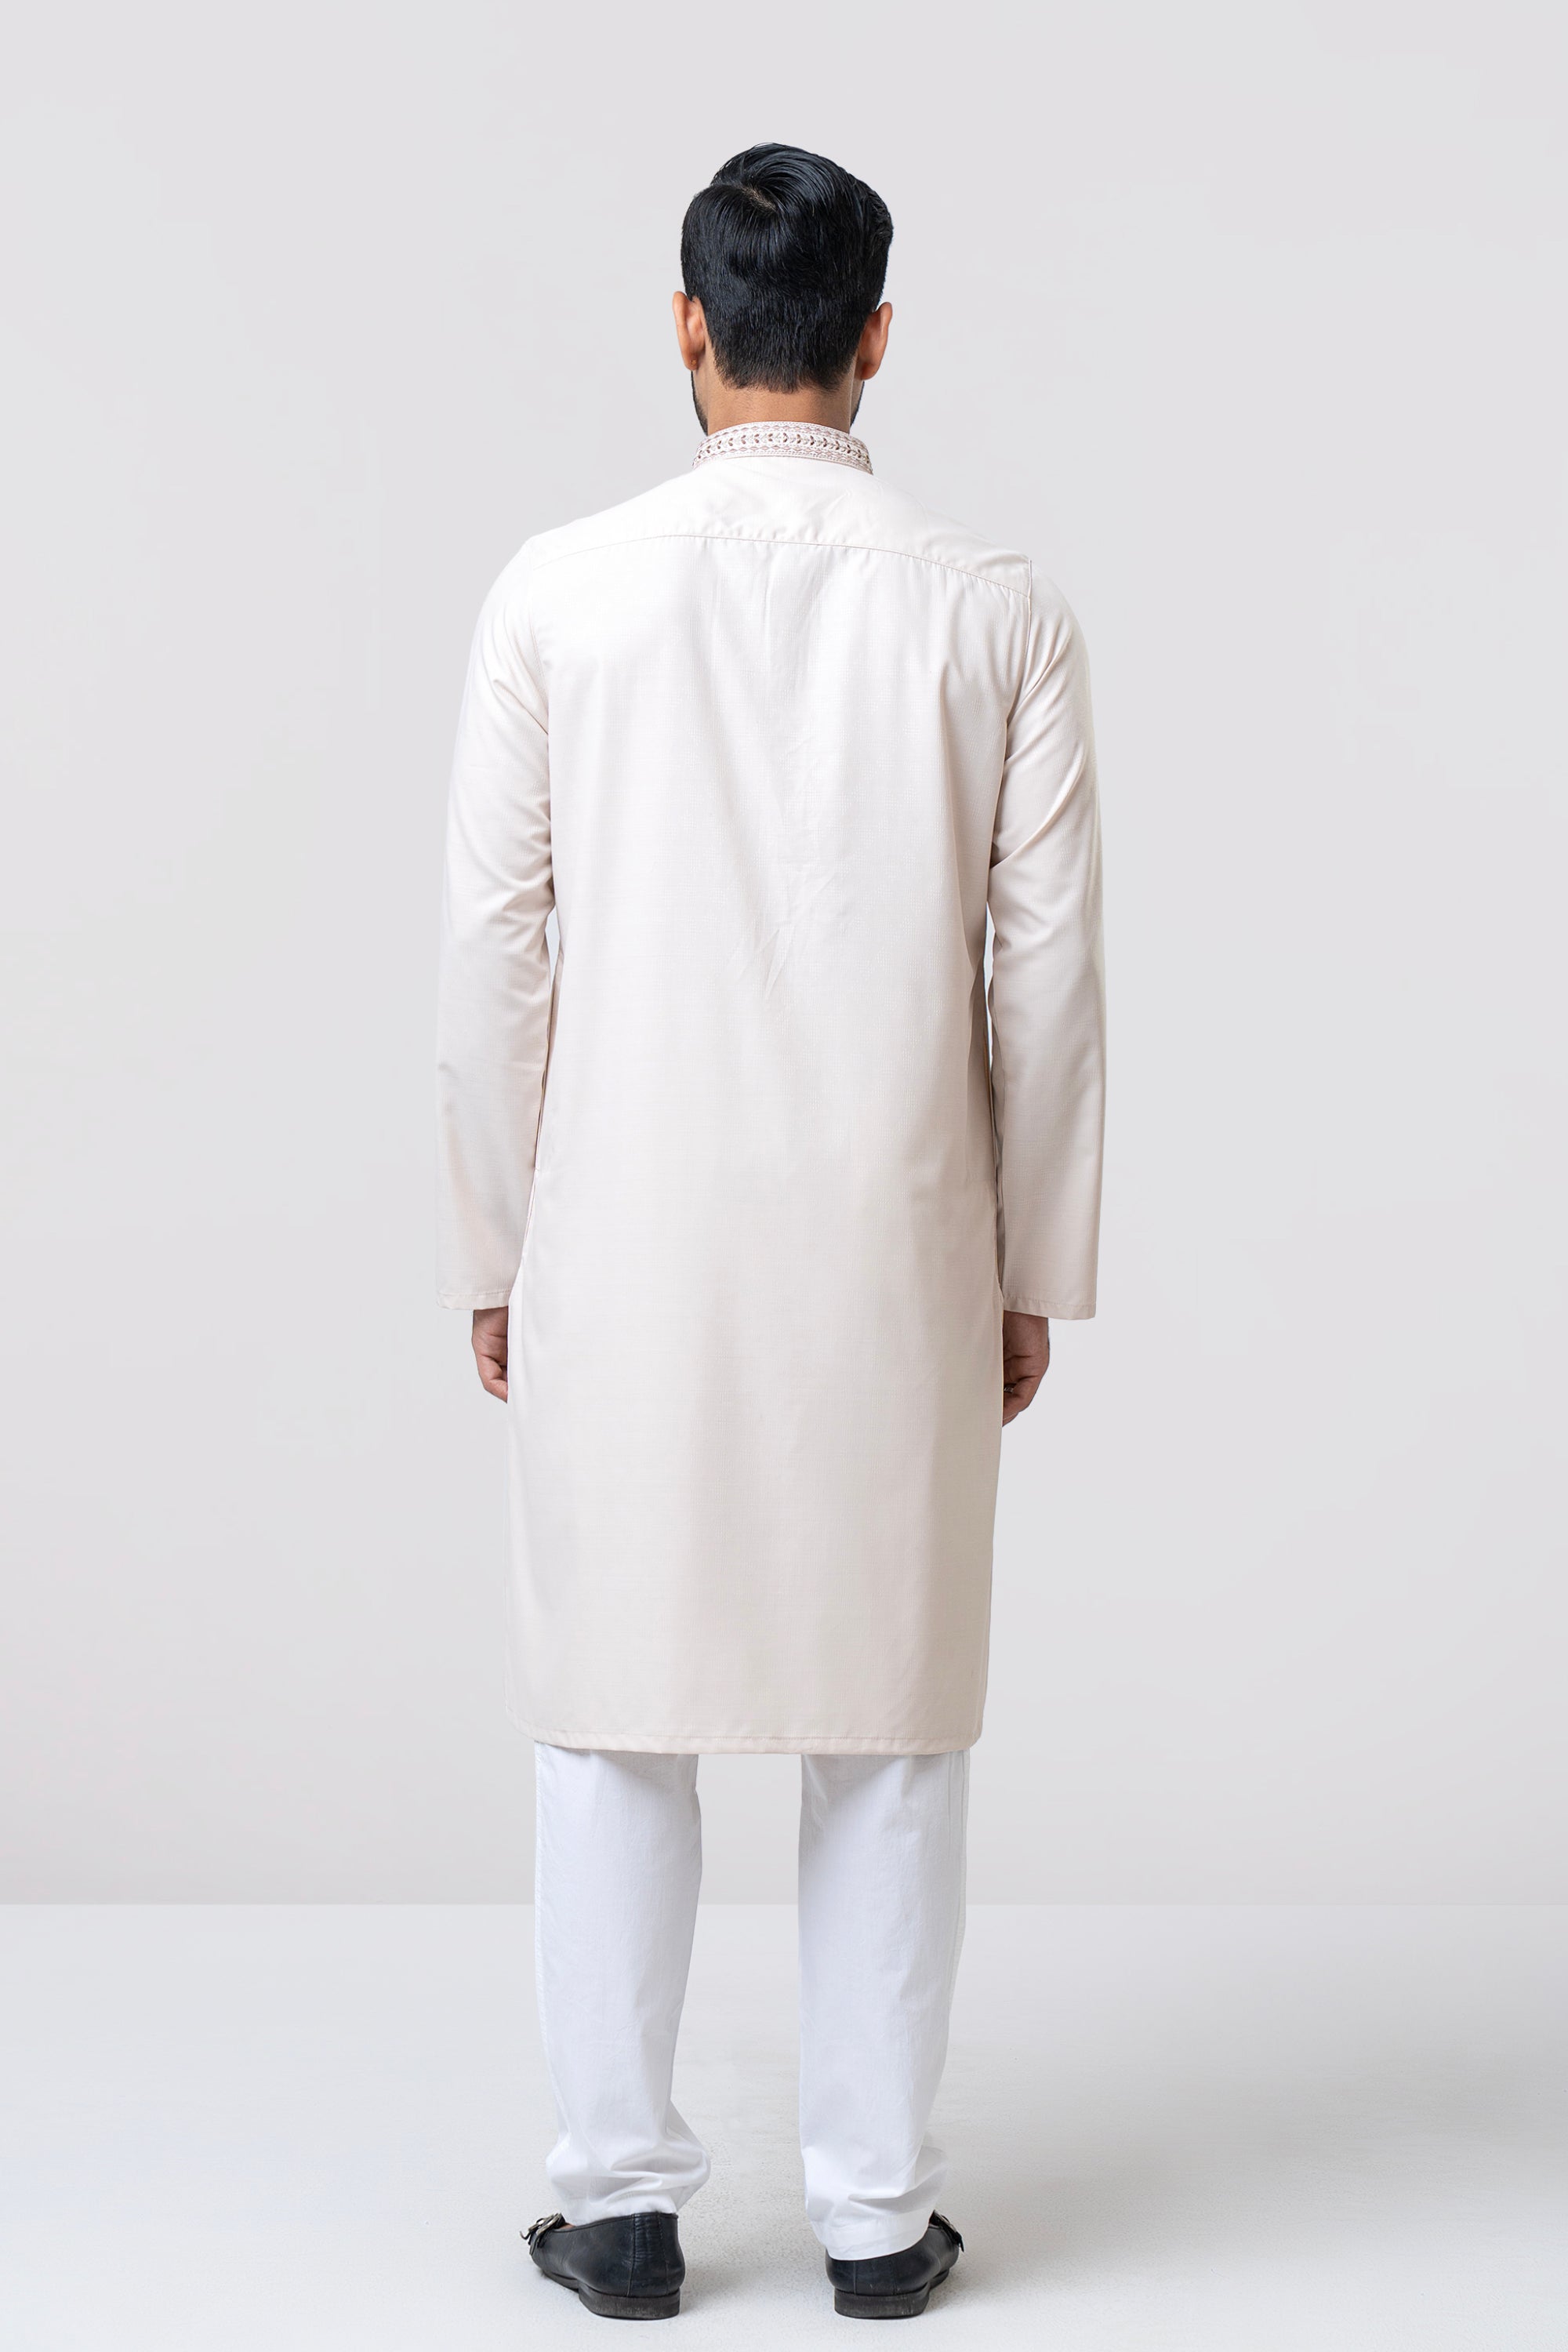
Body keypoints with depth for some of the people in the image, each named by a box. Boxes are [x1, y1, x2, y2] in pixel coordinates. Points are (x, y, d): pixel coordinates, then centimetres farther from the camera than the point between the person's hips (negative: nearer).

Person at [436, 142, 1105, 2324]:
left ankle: (623, 2201, 19)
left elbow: (493, 945, -3)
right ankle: (879, 2209, 19)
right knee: (892, 1723, 10)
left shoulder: (560, 591, -4)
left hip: (630, 1245, 0)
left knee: (619, 1722, 10)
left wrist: (495, 1247, 7)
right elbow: (1048, 967, -1)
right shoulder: (998, 608, -2)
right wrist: (1031, 1271, 8)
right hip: (897, 1251, 1)